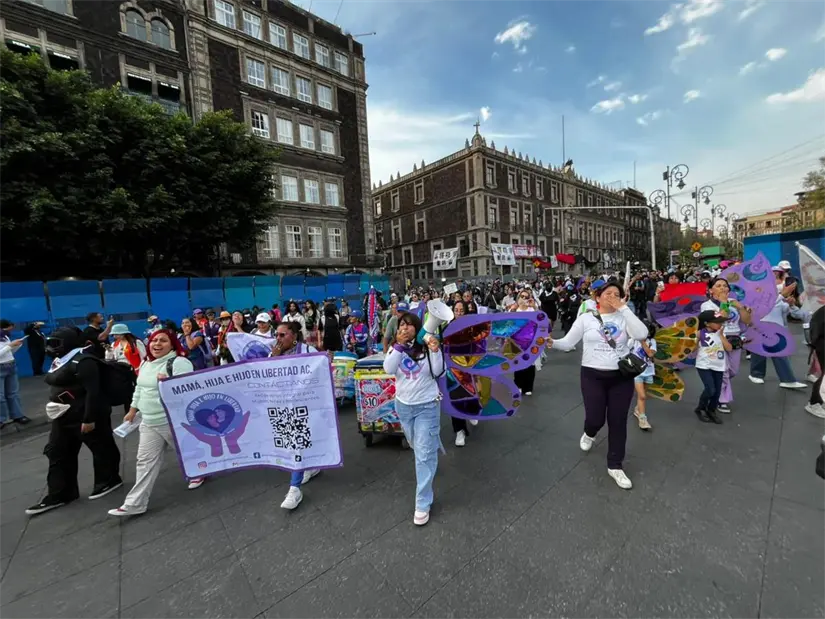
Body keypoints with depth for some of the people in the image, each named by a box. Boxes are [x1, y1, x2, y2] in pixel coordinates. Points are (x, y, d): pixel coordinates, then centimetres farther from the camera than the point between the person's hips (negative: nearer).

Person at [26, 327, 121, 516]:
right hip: (64, 417, 11)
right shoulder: (61, 360, 12)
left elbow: (93, 392, -26)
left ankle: (109, 480, 22)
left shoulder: (83, 361, -21)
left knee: (101, 448, 5)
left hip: (86, 416, -11)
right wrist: (58, 413, 25)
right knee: (58, 454, 15)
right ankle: (58, 494, 27)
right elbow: (57, 386, 24)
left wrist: (89, 419, -26)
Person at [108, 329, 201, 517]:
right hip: (149, 422, 8)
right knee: (146, 460, 10)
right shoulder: (146, 363, 10)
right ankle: (135, 503, 16)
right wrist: (132, 410, 24)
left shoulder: (179, 363, -18)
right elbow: (140, 388, 22)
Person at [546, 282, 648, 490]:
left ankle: (615, 466, 26)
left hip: (621, 377, 2)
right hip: (593, 375, -1)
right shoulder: (586, 318, -1)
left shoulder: (624, 317, 1)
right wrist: (552, 343, -25)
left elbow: (641, 334, -18)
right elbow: (568, 342, -4)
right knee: (595, 419, 0)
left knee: (618, 422, 8)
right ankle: (589, 434, 40)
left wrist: (624, 308, -15)